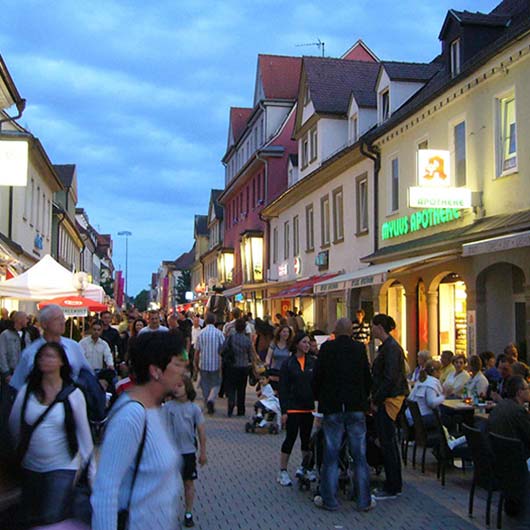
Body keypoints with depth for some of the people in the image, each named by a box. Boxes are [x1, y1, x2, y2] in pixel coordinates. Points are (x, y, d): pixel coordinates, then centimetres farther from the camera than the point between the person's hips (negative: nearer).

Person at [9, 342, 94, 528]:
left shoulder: (73, 394, -11)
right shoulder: (27, 391, -5)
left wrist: (92, 470, -6)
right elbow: (14, 424, 8)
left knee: (52, 520, -10)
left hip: (63, 467, -4)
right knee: (29, 520, 17)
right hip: (30, 467, 4)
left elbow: (84, 434, -7)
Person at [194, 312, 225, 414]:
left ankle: (208, 406, 18)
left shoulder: (201, 333, -4)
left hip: (203, 364, 1)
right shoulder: (219, 333, -8)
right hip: (215, 364, -1)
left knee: (205, 386, 14)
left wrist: (196, 365, 11)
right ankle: (211, 399, -14)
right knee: (216, 384, 11)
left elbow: (197, 351, 0)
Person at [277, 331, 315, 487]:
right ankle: (283, 471, 5)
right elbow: (283, 389, -6)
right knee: (291, 437, -3)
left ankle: (306, 467, 29)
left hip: (308, 407, 4)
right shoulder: (287, 364, -4)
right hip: (293, 408, -4)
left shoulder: (313, 362, 5)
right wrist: (284, 411, -11)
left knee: (306, 437, 14)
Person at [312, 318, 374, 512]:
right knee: (359, 456, 8)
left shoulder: (327, 348, -7)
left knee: (331, 456, 6)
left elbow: (316, 377, -4)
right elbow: (368, 378, 4)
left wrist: (319, 398, 13)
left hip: (332, 408, -1)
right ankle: (364, 501, 13)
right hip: (357, 408, 1)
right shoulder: (360, 348, -2)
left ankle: (329, 500, 12)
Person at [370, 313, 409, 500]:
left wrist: (376, 401, -15)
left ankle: (392, 488, 4)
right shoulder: (386, 346, 14)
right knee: (389, 442, 15)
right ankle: (394, 485, 24)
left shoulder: (391, 348, -16)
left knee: (387, 443, -4)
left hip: (389, 400, -10)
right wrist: (374, 398, 14)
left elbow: (390, 378, -21)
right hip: (386, 400, 10)